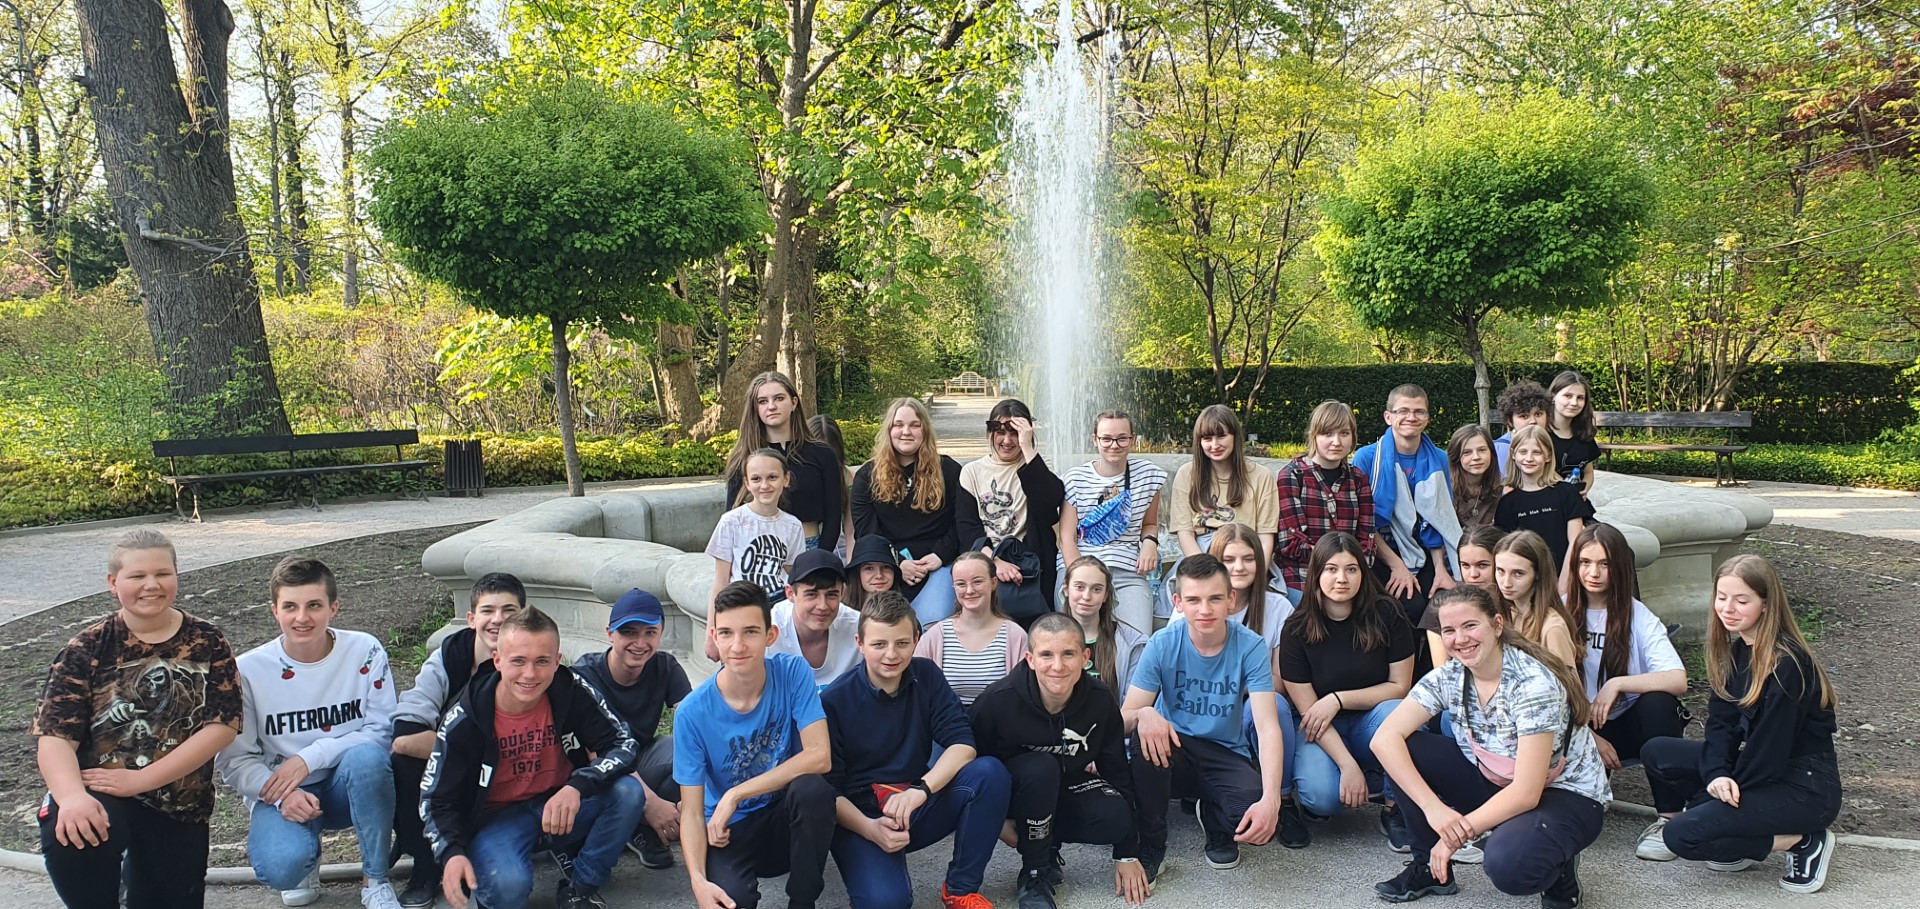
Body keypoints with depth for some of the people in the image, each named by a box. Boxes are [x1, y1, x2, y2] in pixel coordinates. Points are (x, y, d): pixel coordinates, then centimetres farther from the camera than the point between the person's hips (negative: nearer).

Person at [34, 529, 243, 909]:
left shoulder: (206, 643, -2)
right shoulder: (87, 649, -4)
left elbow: (222, 725, -11)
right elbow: (54, 736, -12)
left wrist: (140, 781, -19)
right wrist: (72, 797, -34)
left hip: (179, 807, 2)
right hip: (100, 797, -2)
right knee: (68, 836, -36)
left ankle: (138, 867, 40)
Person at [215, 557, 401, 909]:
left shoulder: (364, 652, -10)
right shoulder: (249, 670, -9)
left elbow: (383, 731, -11)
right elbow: (234, 759, -6)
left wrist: (310, 756, -23)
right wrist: (280, 795, -25)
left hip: (355, 788, 0)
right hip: (281, 796, 0)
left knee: (367, 756, -36)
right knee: (281, 868, -32)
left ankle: (375, 880, -15)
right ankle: (306, 858, 10)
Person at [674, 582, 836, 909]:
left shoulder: (793, 673, -14)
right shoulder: (693, 712, -15)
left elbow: (820, 758, -22)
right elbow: (691, 812, -12)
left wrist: (735, 795, -23)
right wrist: (698, 880, -30)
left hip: (787, 819, 2)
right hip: (729, 831, -1)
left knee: (812, 787, -33)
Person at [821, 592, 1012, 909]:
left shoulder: (926, 676, -1)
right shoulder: (834, 701, -13)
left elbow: (962, 744, -11)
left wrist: (920, 790, -28)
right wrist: (870, 828, -29)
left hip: (916, 808, 5)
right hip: (858, 816, -4)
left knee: (990, 772, -22)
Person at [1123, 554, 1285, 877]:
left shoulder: (1250, 647, -13)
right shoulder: (1163, 645, -12)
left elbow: (1268, 728, -21)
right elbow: (1124, 718, -13)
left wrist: (1271, 800, -36)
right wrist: (1143, 715, -39)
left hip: (1227, 756, 0)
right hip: (1173, 750, 0)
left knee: (1261, 823, -30)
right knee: (1146, 735, -35)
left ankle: (1216, 823, 10)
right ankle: (1150, 846, -11)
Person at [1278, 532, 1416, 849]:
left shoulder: (1386, 616, -8)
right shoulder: (1297, 629, -11)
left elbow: (1399, 687, -6)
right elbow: (1308, 709, -13)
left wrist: (1338, 699, -18)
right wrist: (1348, 765, -24)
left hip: (1372, 724, 2)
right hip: (1323, 731, -2)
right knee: (1321, 796, -31)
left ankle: (1396, 810, -14)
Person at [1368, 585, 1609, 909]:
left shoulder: (1534, 683, -26)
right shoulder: (1448, 678, -10)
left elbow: (1526, 793, -29)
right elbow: (1385, 738, -19)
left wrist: (1455, 834, -26)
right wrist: (1433, 808, -31)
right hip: (1495, 785, 6)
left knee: (1507, 864, -37)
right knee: (1404, 749, -14)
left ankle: (1559, 873, -1)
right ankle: (1429, 867, 2)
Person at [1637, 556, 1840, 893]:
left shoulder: (1786, 664, -22)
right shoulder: (1736, 650, 5)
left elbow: (1771, 747, -22)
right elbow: (1721, 722, 1)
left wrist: (1725, 789, -12)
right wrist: (1717, 775, -17)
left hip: (1804, 787, -8)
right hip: (1758, 770, 8)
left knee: (1682, 835, -20)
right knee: (1657, 753, -1)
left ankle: (1803, 843, -6)